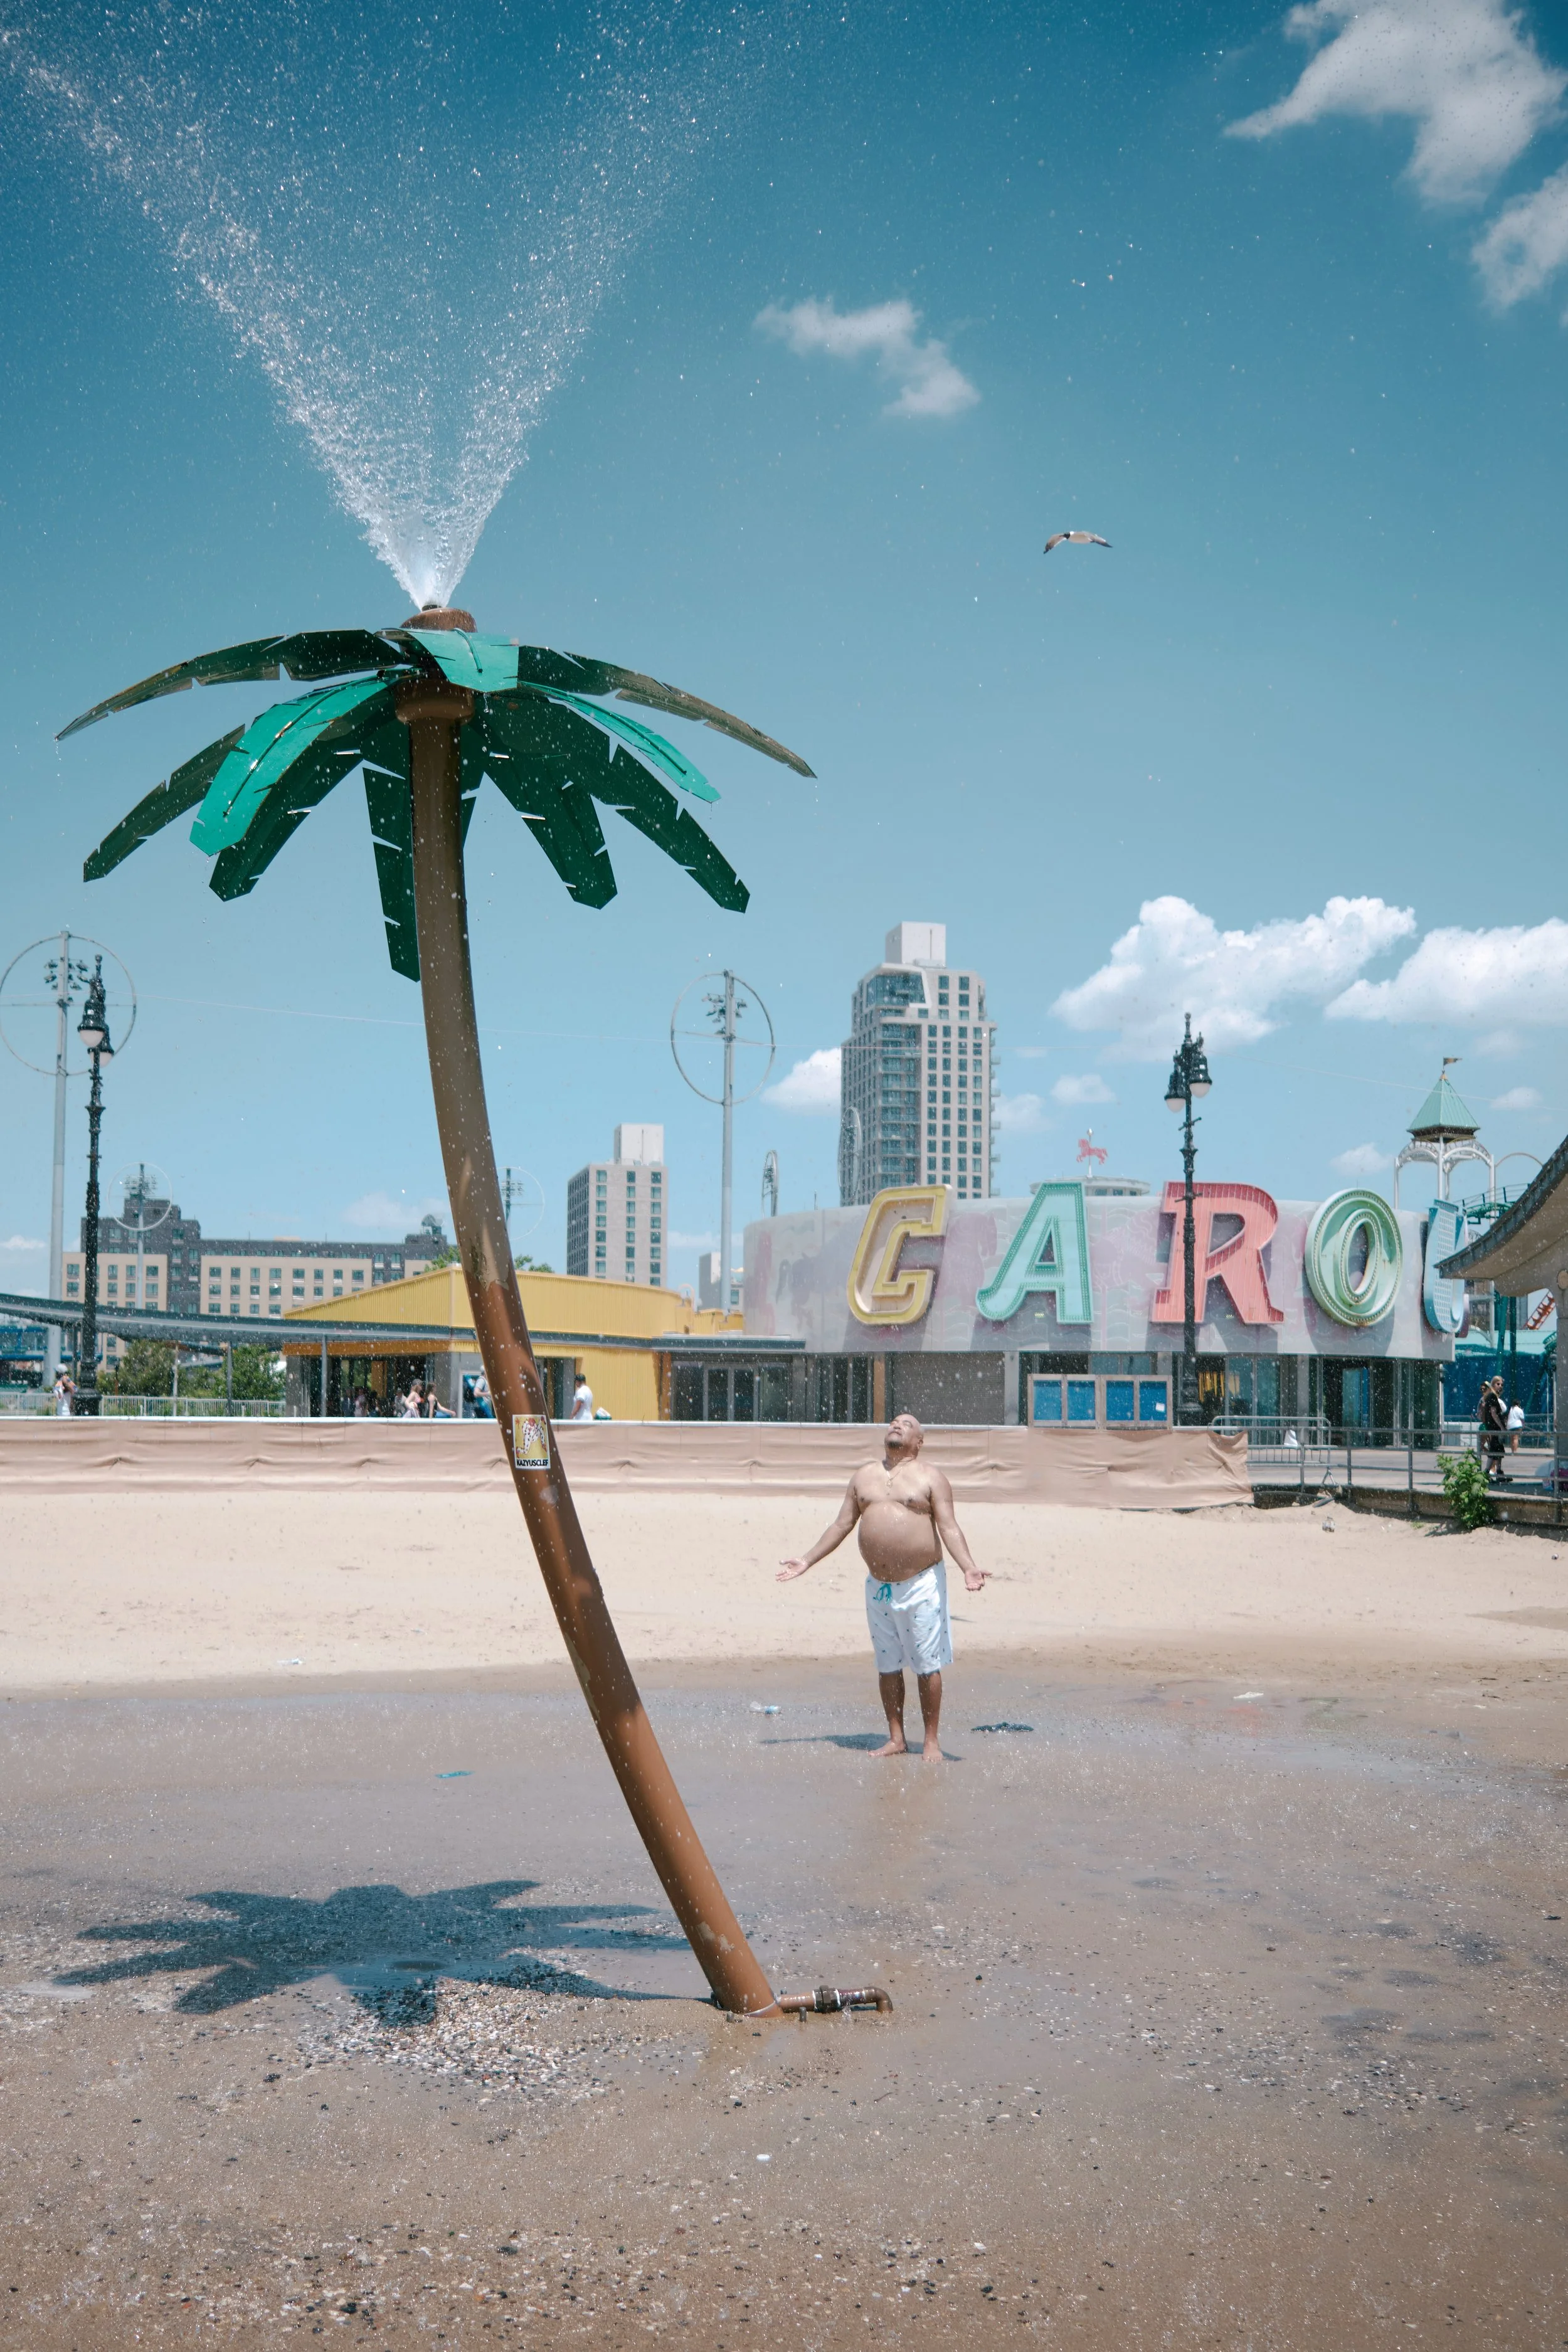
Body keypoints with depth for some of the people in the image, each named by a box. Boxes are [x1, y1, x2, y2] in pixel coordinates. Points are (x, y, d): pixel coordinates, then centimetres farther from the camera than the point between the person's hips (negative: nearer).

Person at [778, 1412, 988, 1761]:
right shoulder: (864, 1477, 12)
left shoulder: (930, 1479, -1)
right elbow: (841, 1525, 16)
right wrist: (806, 1562, 14)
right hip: (878, 1586, 4)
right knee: (887, 1666, 9)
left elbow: (949, 1528, -8)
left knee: (927, 1666, 0)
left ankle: (932, 1741, 10)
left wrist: (968, 1568, -22)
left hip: (921, 1585, -4)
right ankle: (896, 1739, 19)